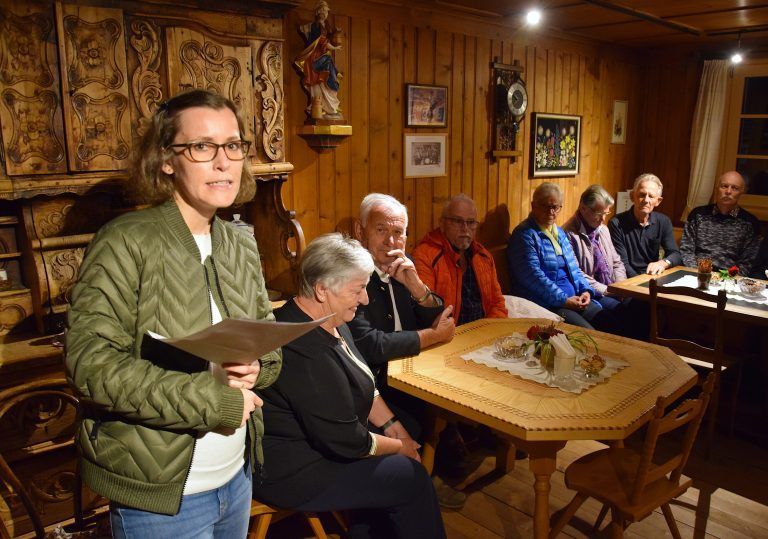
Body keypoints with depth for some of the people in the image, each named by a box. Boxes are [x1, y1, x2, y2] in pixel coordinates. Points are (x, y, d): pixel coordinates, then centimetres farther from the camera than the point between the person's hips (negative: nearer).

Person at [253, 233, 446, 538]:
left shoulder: (330, 324, 0)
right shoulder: (307, 352, -31)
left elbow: (363, 386, 13)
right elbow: (346, 442, -24)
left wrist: (393, 428, 3)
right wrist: (399, 447, -8)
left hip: (320, 440, 9)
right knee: (411, 478, -6)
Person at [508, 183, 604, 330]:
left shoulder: (560, 233, 20)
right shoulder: (524, 234, -7)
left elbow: (573, 267, 21)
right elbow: (534, 277, -16)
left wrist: (585, 290, 2)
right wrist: (564, 300, -18)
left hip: (575, 299, 8)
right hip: (546, 305, -8)